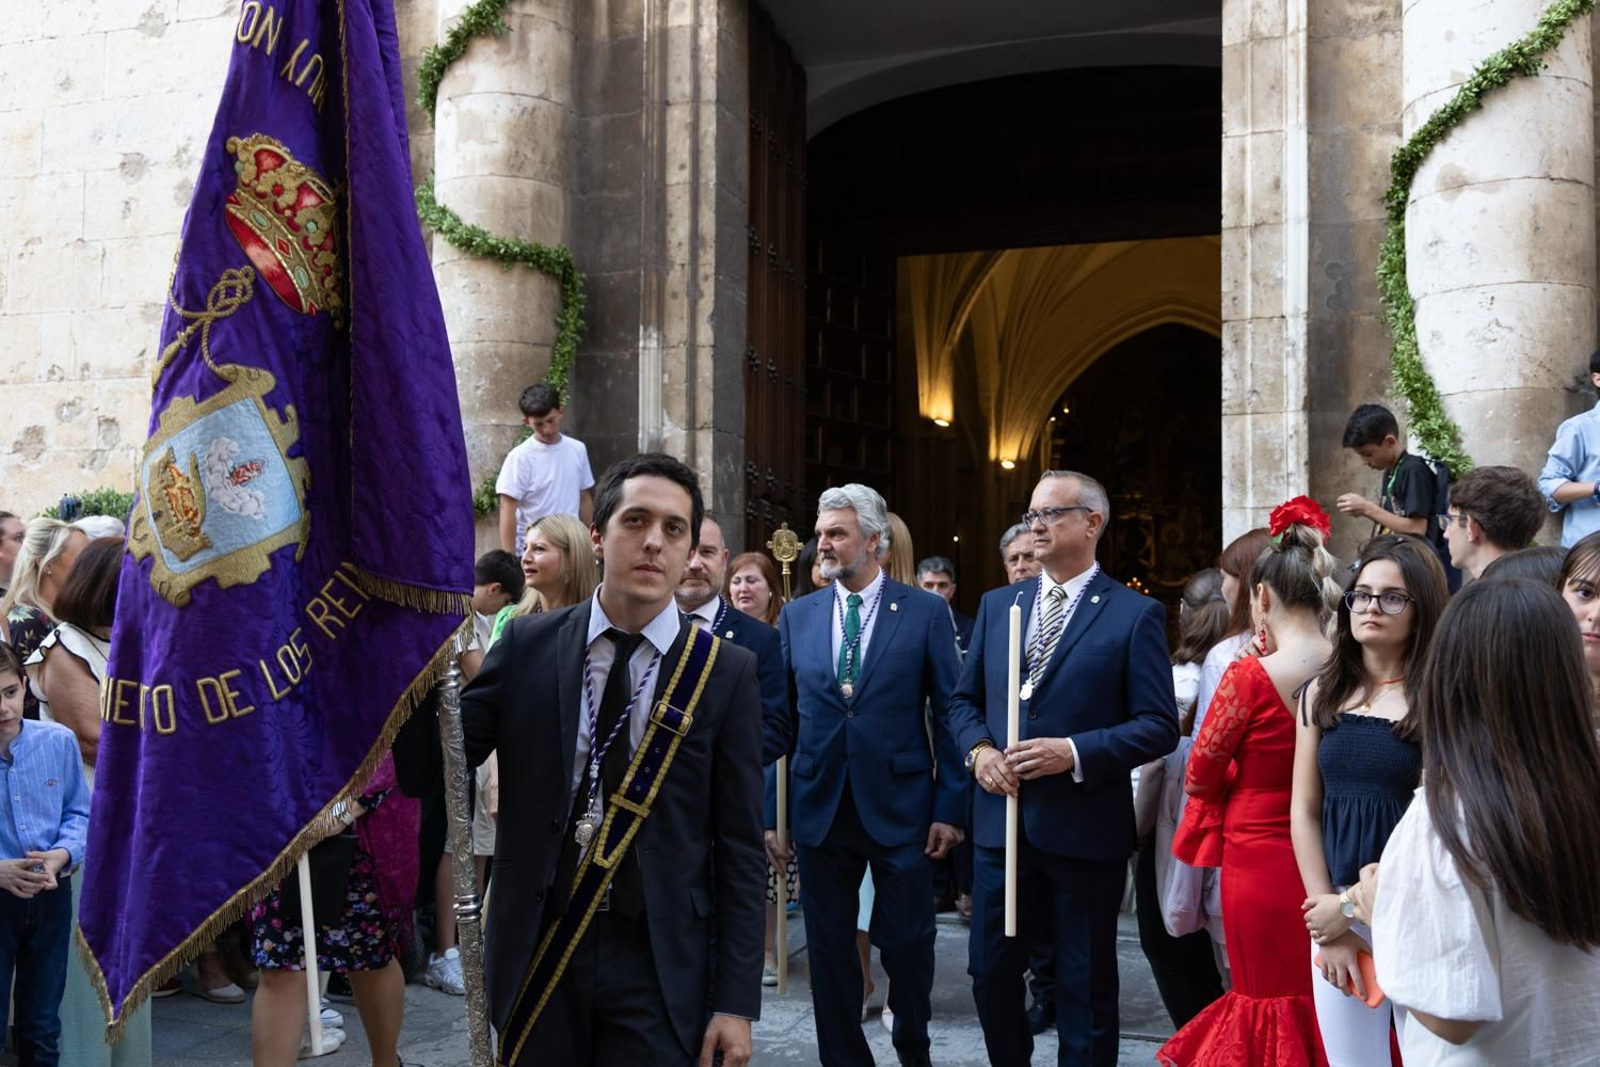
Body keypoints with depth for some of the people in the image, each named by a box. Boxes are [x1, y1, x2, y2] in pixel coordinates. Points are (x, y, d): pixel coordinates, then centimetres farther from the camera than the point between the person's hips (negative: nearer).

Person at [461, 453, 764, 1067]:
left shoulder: (725, 671, -5)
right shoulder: (528, 645, -1)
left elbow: (740, 848, -3)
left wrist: (737, 1001, -5)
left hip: (659, 966, -1)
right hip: (539, 953, 2)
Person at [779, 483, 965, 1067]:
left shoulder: (925, 611, -3)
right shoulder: (797, 616, 6)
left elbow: (949, 714, -3)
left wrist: (950, 808, -7)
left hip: (900, 806, -2)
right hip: (820, 809, 2)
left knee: (907, 942, 8)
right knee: (829, 947, 10)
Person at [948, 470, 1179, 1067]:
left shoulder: (1135, 614, -5)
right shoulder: (997, 605, 10)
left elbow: (1159, 725, -9)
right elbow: (965, 699, 14)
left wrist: (1074, 753, -20)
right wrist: (978, 749, -6)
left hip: (1085, 831, -4)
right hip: (1001, 822, 4)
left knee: (1085, 984, 9)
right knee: (991, 971, 12)